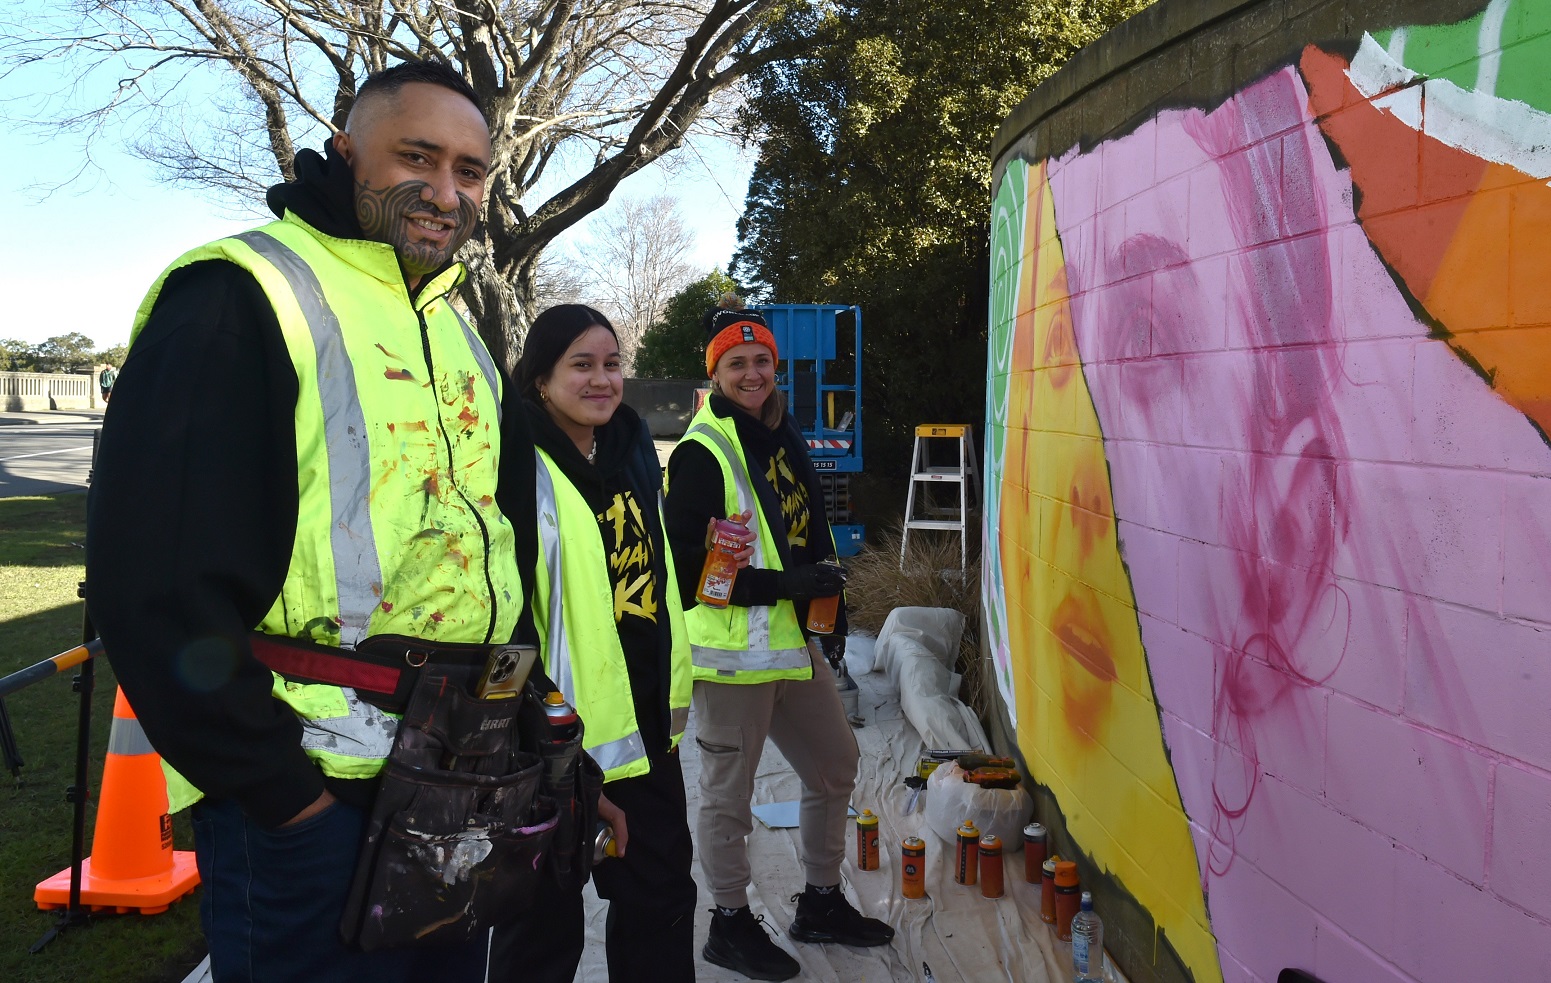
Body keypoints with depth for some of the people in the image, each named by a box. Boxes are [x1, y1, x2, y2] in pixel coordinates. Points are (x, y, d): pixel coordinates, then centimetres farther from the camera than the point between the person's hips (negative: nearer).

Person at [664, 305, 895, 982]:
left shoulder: (782, 437, 12)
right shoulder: (701, 454, -14)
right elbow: (686, 567, -19)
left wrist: (828, 607, 16)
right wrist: (785, 585, -20)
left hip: (793, 643, 9)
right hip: (731, 652, -9)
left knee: (834, 767, 18)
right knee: (729, 793, 4)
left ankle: (821, 904, 36)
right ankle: (730, 925, 24)